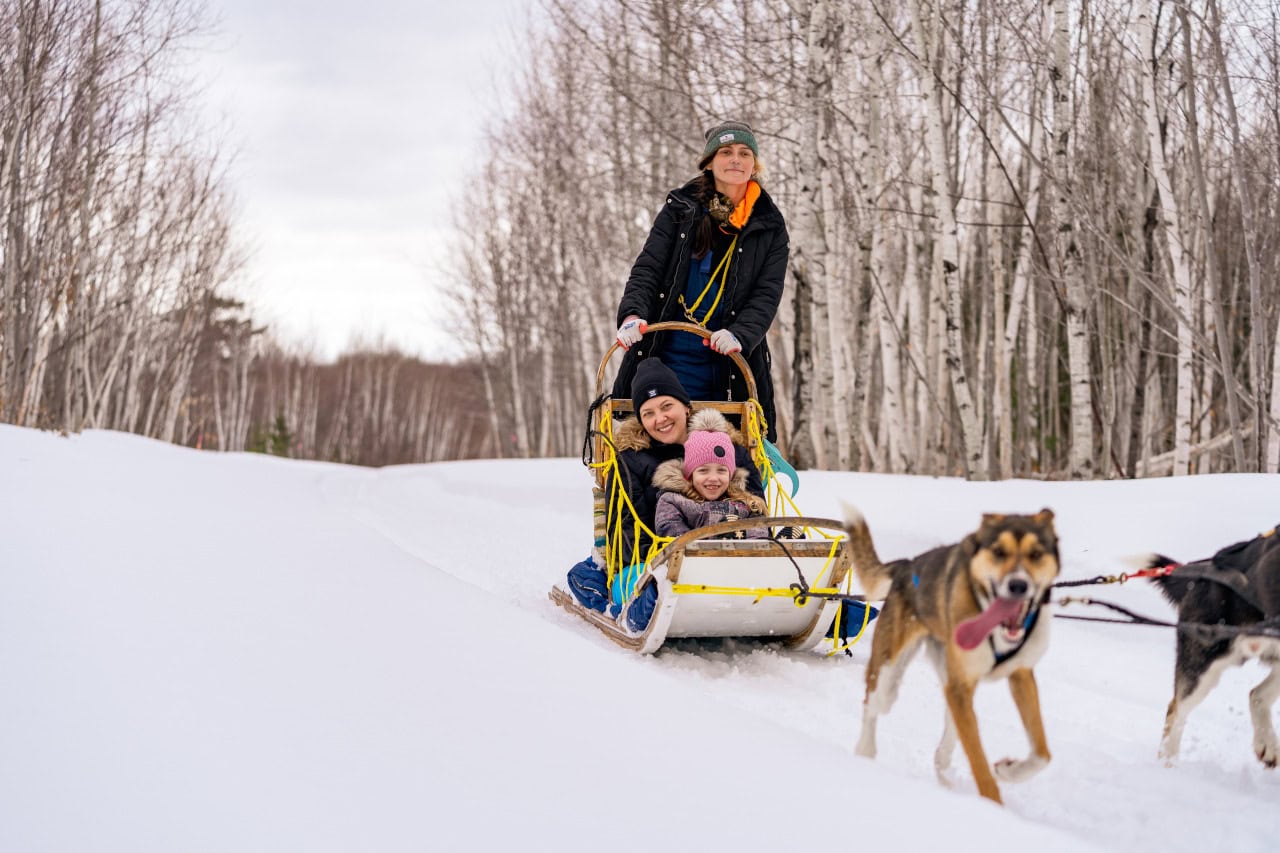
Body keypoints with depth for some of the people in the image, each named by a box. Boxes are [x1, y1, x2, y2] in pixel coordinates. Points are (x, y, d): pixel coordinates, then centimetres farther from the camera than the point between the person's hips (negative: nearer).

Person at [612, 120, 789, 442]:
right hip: (665, 355, 0)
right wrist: (633, 313, -21)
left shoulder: (770, 225, 6)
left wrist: (739, 335, -23)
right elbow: (647, 268, -1)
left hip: (729, 365, 0)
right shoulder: (681, 207, 5)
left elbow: (767, 294, -2)